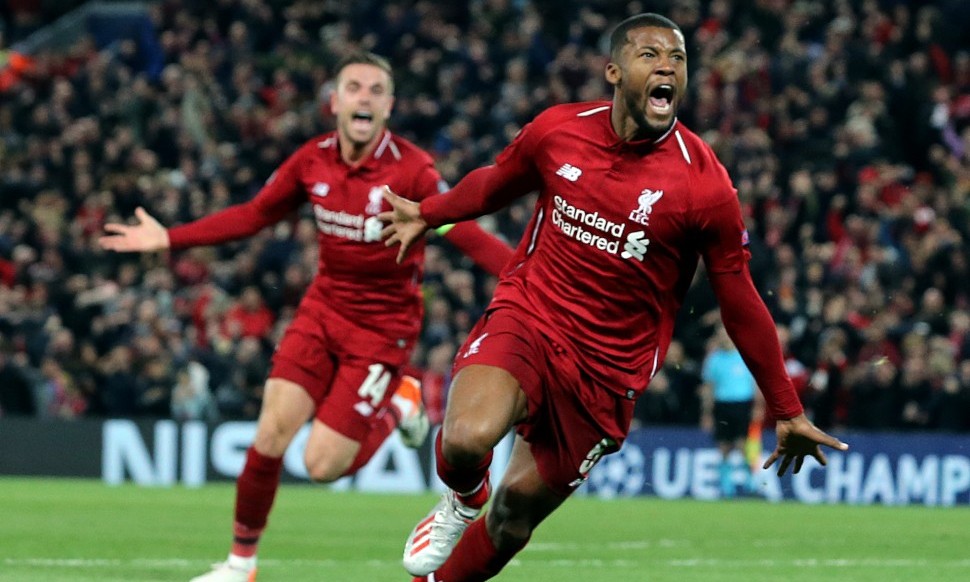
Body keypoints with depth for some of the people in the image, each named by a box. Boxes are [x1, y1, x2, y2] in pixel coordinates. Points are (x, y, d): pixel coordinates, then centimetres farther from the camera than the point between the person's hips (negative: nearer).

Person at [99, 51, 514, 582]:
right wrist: (167, 238, 7)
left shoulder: (412, 170, -19)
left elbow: (468, 236, -26)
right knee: (271, 433, -9)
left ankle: (396, 406, 22)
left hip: (383, 327, -4)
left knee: (322, 466, -8)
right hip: (323, 309, 4)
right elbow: (253, 216, 9)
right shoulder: (312, 161, -4)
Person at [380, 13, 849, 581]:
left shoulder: (704, 184, -13)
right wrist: (427, 213, 34)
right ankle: (463, 500, 9)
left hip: (607, 369, 0)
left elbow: (741, 304, -3)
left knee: (516, 511, 5)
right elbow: (496, 183, 19)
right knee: (467, 439, -28)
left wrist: (787, 412, 2)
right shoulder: (557, 130, -5)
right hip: (527, 317, 1)